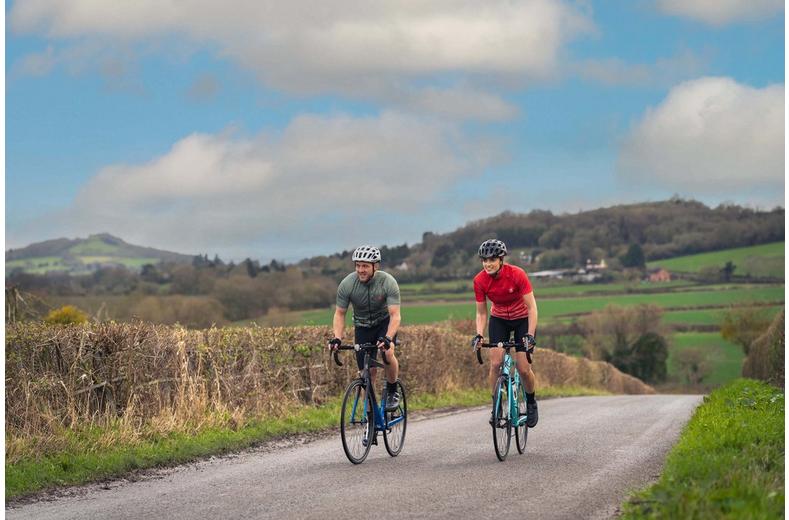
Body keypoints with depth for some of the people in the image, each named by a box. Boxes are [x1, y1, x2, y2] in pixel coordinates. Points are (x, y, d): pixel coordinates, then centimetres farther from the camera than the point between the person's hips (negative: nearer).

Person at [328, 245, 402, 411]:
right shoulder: (347, 284, -22)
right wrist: (337, 337, -28)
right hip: (362, 326, 2)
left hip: (385, 322, -2)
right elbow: (339, 313, -12)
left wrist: (387, 338, -48)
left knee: (387, 353, -29)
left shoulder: (388, 282, -27)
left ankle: (392, 391, -6)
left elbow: (395, 315, -31)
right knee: (368, 370, -5)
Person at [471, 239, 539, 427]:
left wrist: (530, 335, -33)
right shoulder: (480, 280, -19)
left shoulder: (517, 275, -28)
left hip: (522, 320, -2)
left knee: (523, 369, -9)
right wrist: (478, 335, -24)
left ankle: (531, 403, 19)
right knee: (495, 363, -17)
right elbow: (481, 312, -9)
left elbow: (532, 308, -24)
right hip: (499, 320, 2)